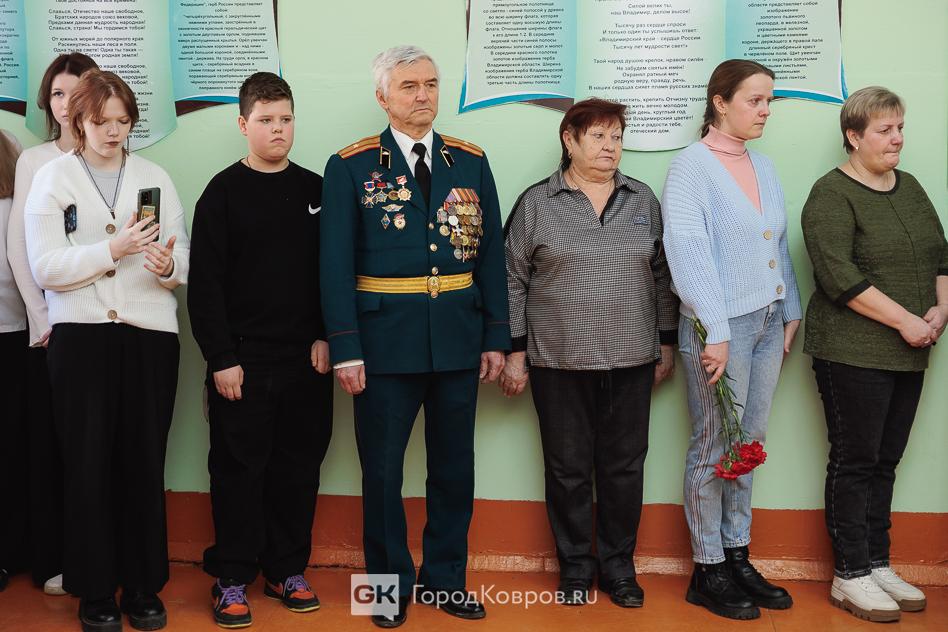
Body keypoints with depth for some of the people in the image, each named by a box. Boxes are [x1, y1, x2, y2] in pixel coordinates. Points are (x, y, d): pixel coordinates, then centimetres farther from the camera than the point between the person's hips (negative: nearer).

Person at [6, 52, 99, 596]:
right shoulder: (34, 160, 7)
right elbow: (20, 247, 4)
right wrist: (43, 318, -3)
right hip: (51, 322, 1)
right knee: (51, 442, 3)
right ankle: (54, 561, 14)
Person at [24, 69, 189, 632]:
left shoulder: (155, 178, 11)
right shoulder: (52, 179, 5)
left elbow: (185, 262, 5)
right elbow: (45, 268, -5)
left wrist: (168, 264, -17)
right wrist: (114, 249, -17)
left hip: (151, 335, 1)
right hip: (81, 337, -1)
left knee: (145, 463, 4)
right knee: (89, 464, 2)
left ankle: (144, 586, 17)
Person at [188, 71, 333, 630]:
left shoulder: (316, 190, 7)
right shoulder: (224, 193, -2)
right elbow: (206, 284, -5)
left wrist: (325, 338, 0)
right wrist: (221, 359, -9)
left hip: (307, 359, 3)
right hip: (243, 359, -3)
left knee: (299, 466, 9)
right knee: (239, 468, 3)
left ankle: (288, 570, 22)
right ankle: (233, 578, 14)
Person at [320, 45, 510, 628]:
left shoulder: (472, 162, 6)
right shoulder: (351, 167, -2)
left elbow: (491, 253, 7)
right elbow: (336, 265, -5)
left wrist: (496, 337, 2)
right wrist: (346, 349, -11)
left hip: (459, 337, 3)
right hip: (386, 337, -2)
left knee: (454, 466, 12)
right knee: (383, 469, 8)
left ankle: (445, 579, 27)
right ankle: (390, 582, 25)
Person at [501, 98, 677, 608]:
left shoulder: (643, 201, 8)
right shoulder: (537, 203, 0)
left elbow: (662, 276, 12)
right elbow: (513, 282, 1)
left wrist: (667, 343, 10)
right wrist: (515, 353, -2)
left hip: (631, 360, 2)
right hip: (559, 361, -2)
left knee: (624, 466, 8)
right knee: (568, 468, 6)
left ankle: (618, 564, 23)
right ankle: (575, 565, 22)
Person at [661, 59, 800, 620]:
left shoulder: (763, 167, 12)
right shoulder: (692, 167, -10)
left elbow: (779, 246, 17)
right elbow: (690, 255, -16)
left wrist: (791, 313, 13)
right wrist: (714, 332, -20)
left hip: (767, 322, 7)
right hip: (721, 325, -7)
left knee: (749, 443, 12)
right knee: (715, 447, 1)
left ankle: (738, 557, 24)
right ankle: (708, 571, 13)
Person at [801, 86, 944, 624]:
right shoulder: (832, 195, -9)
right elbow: (839, 276, -19)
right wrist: (904, 320, -18)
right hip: (854, 352, -7)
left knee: (886, 461, 12)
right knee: (855, 462, 0)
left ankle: (878, 564, 23)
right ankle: (851, 577, 10)